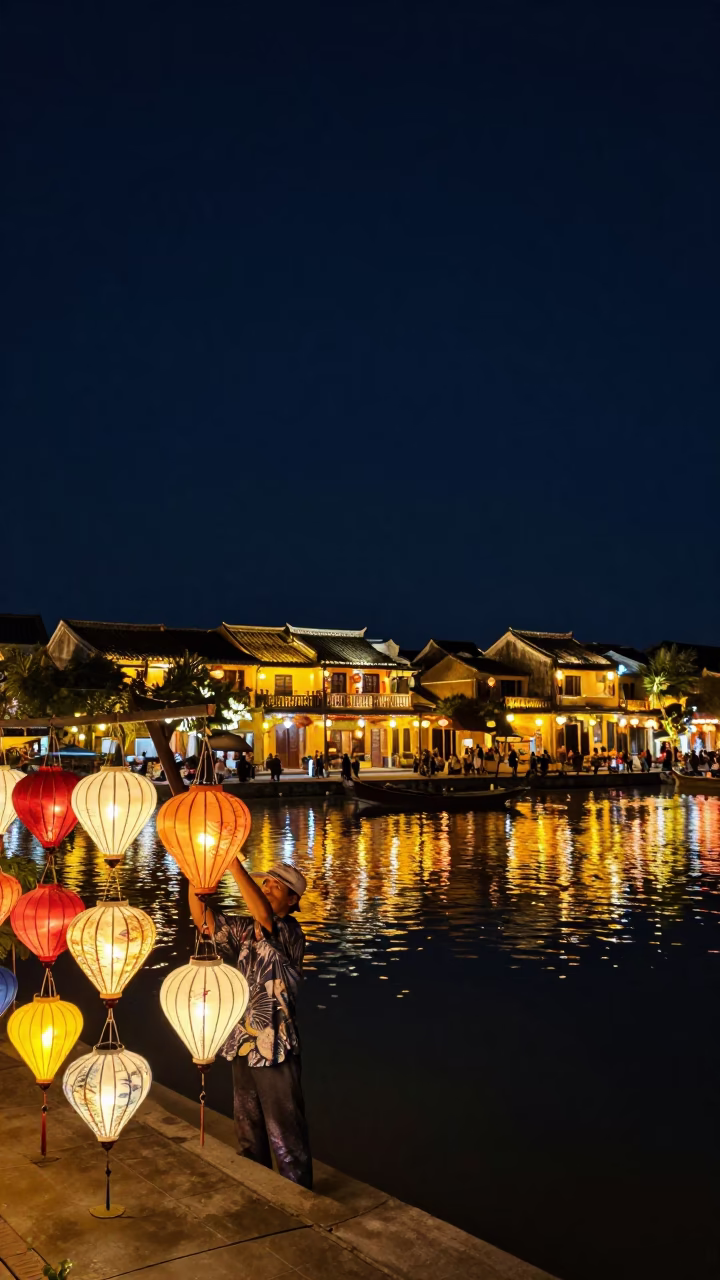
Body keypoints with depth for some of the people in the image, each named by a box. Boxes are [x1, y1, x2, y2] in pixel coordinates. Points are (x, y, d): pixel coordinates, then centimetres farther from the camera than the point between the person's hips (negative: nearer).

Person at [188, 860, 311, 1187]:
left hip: (275, 1051, -7)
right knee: (248, 1136, 21)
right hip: (243, 1048, 7)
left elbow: (263, 915, -34)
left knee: (286, 1139, 3)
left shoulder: (291, 933, -14)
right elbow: (201, 915, -2)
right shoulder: (243, 930, 6)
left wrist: (231, 860, -38)